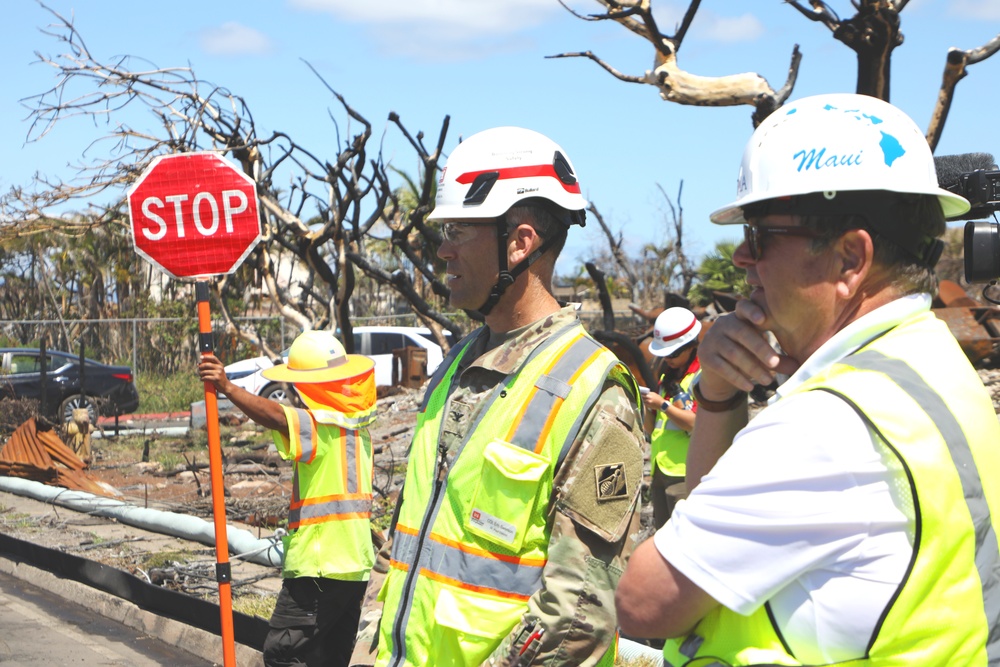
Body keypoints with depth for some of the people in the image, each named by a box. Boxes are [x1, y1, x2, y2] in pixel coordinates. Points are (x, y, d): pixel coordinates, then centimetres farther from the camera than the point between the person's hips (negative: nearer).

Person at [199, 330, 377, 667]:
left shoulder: (321, 425, -15)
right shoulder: (359, 425, 12)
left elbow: (276, 417, -32)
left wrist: (228, 388, -42)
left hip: (318, 564, -9)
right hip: (356, 563, 9)